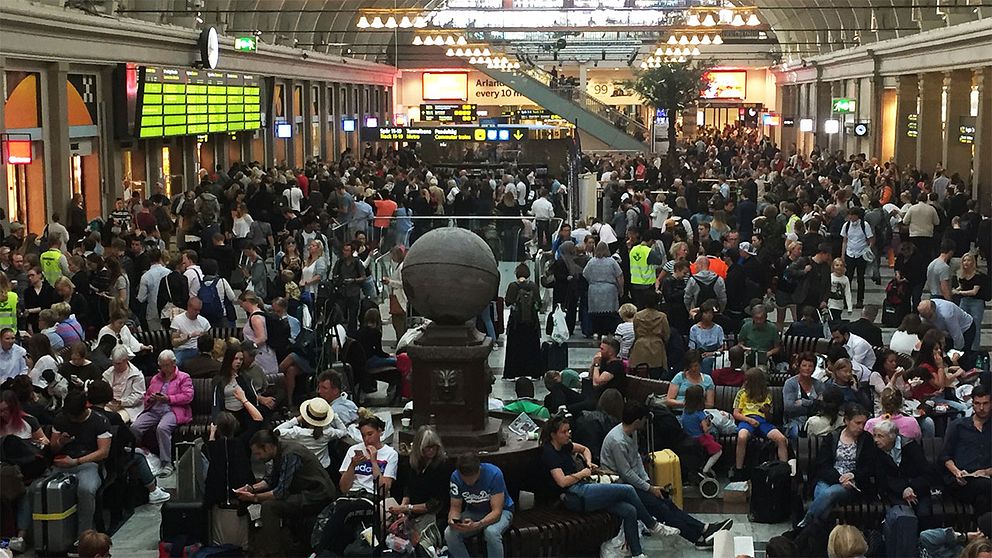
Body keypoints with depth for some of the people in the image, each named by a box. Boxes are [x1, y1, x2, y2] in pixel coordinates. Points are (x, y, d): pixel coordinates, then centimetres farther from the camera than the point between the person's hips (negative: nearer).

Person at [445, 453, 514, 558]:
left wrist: (477, 525, -48)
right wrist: (452, 520, -33)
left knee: (491, 532, -37)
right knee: (449, 533, -24)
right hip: (474, 511, 4)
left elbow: (497, 511, -31)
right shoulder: (456, 477, -18)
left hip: (501, 510, -4)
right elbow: (455, 507, -9)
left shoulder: (494, 474, -29)